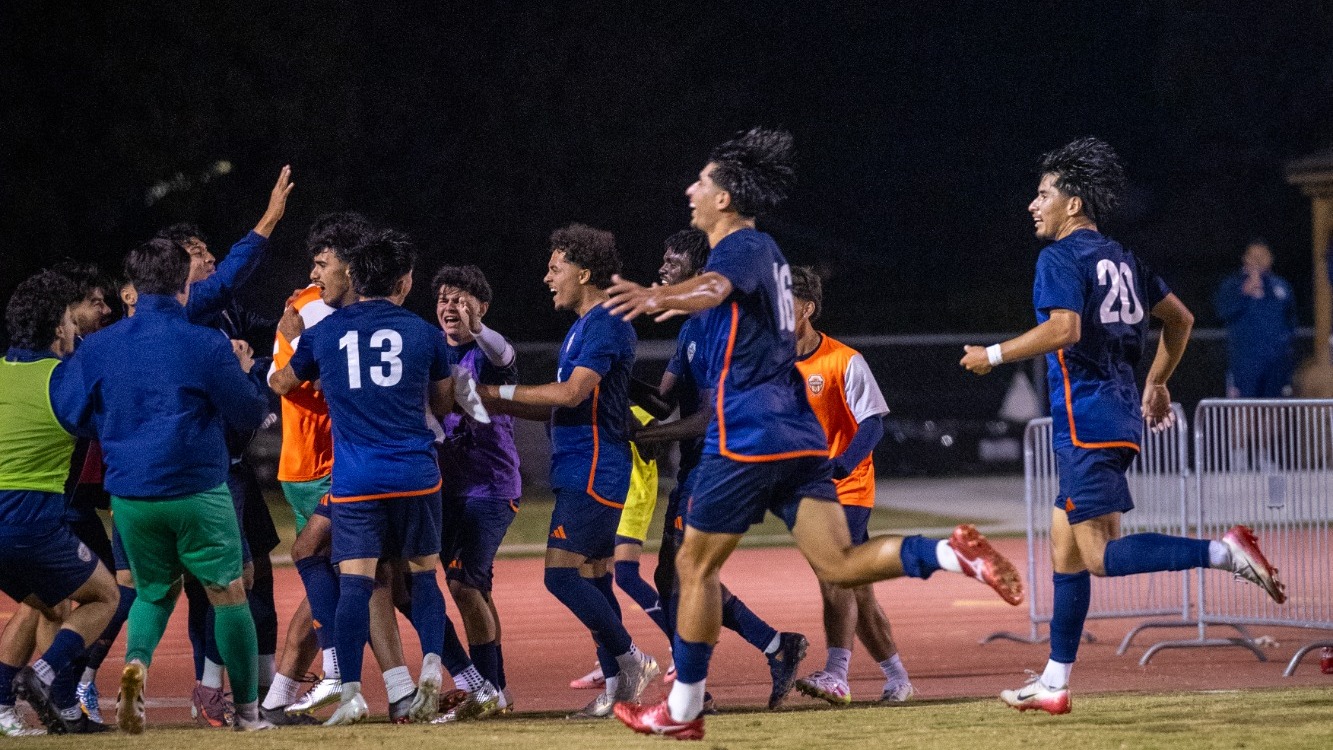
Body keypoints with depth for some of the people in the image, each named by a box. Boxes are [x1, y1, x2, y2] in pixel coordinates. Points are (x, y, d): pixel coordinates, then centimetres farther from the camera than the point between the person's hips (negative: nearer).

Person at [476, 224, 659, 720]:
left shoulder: (606, 325, -12)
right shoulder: (583, 327, 19)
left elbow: (572, 394, -22)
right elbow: (564, 407, 23)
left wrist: (499, 393, -16)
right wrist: (499, 406, 15)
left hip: (593, 473, -10)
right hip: (579, 471, 10)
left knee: (561, 574, -14)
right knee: (594, 579, 8)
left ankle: (631, 661, -6)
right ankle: (617, 688, 10)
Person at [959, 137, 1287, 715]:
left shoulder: (1060, 260, -9)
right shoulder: (1121, 259, 17)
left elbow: (1063, 329, -25)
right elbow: (1180, 319, 23)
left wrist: (994, 355, -14)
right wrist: (1156, 384, 34)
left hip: (1086, 423, -9)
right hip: (1120, 418, 9)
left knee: (1100, 555, -13)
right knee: (1065, 549, 13)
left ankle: (1224, 552, -25)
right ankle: (1054, 685, 15)